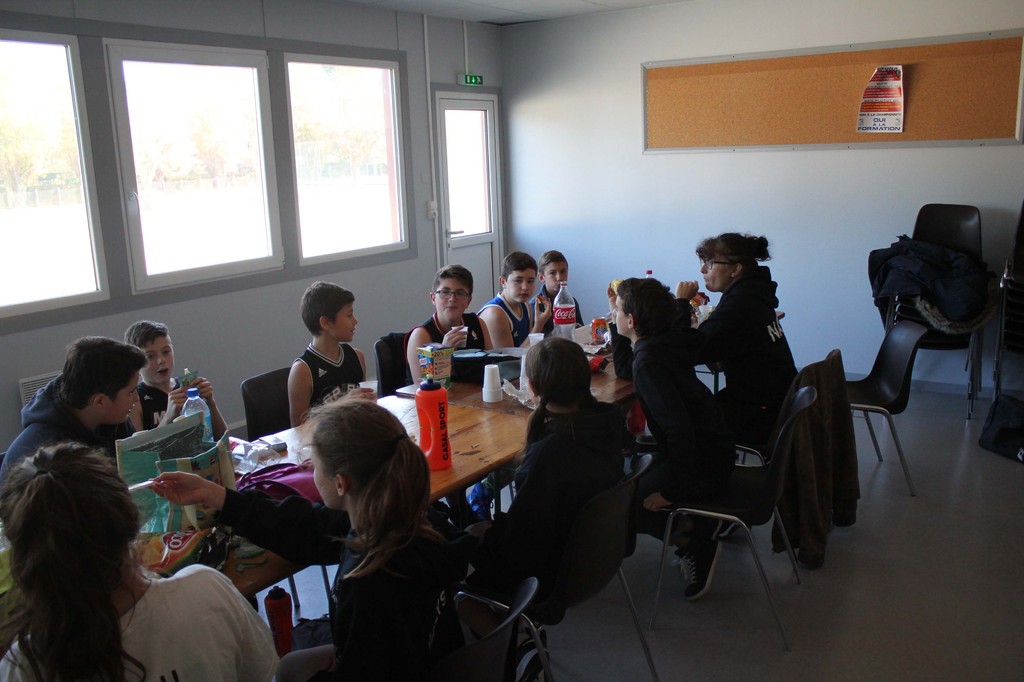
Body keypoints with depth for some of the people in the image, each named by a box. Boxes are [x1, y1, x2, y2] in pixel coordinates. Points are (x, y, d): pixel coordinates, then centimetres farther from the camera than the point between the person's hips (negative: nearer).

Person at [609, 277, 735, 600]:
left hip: (701, 464, -10)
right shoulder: (663, 341, 3)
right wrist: (615, 316, 12)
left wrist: (672, 488, -22)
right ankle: (701, 522, 15)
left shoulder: (649, 361, -26)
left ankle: (695, 543, -2)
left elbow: (679, 427, -31)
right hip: (713, 452, 10)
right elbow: (625, 371, 20)